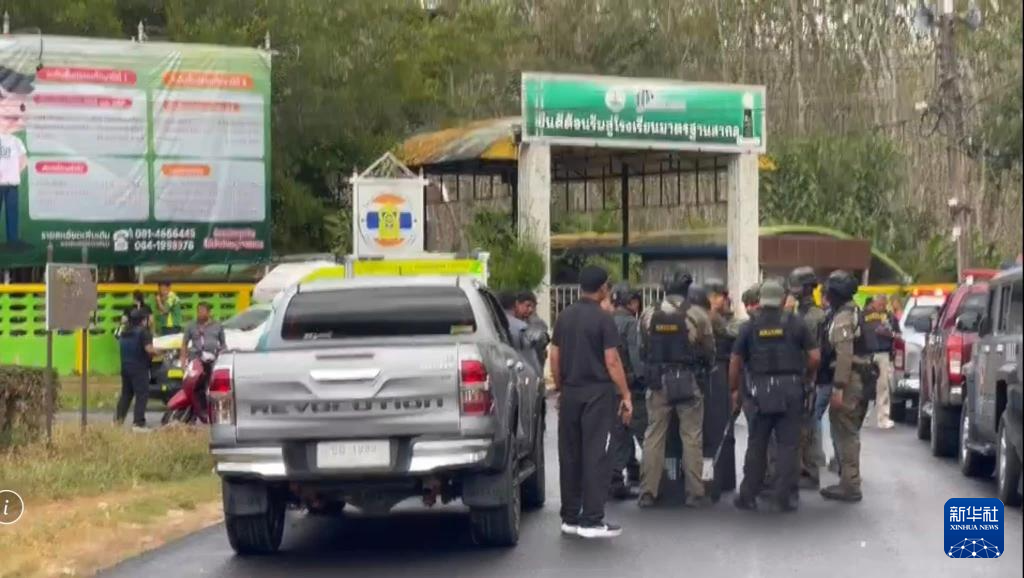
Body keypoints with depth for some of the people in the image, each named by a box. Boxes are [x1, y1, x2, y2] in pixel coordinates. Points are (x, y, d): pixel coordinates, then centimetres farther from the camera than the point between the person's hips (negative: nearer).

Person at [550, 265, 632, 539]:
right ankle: (592, 520, -7)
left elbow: (554, 356, 10)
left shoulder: (565, 317, 8)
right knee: (595, 455, -4)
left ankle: (570, 518, 15)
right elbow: (612, 361, -12)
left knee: (570, 455, 11)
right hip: (597, 393, -6)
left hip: (570, 393, 6)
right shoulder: (603, 319, -9)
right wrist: (626, 396, -8)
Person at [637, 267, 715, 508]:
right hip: (688, 382, -2)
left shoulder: (648, 314, -1)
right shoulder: (696, 315, -8)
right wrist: (703, 366, 19)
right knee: (691, 438, 5)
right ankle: (695, 493, 5)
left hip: (658, 382, 2)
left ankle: (648, 492, 7)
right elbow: (709, 351, -1)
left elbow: (643, 349, 5)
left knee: (654, 436, 7)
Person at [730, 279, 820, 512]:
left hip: (761, 389, 1)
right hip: (790, 388, -1)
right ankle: (785, 496, 1)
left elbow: (735, 360, 4)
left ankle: (748, 495, 12)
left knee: (756, 444, 9)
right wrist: (807, 376, 15)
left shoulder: (750, 326, 4)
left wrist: (734, 389, 14)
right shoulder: (795, 324, 1)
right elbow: (815, 356, -3)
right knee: (788, 444, 3)